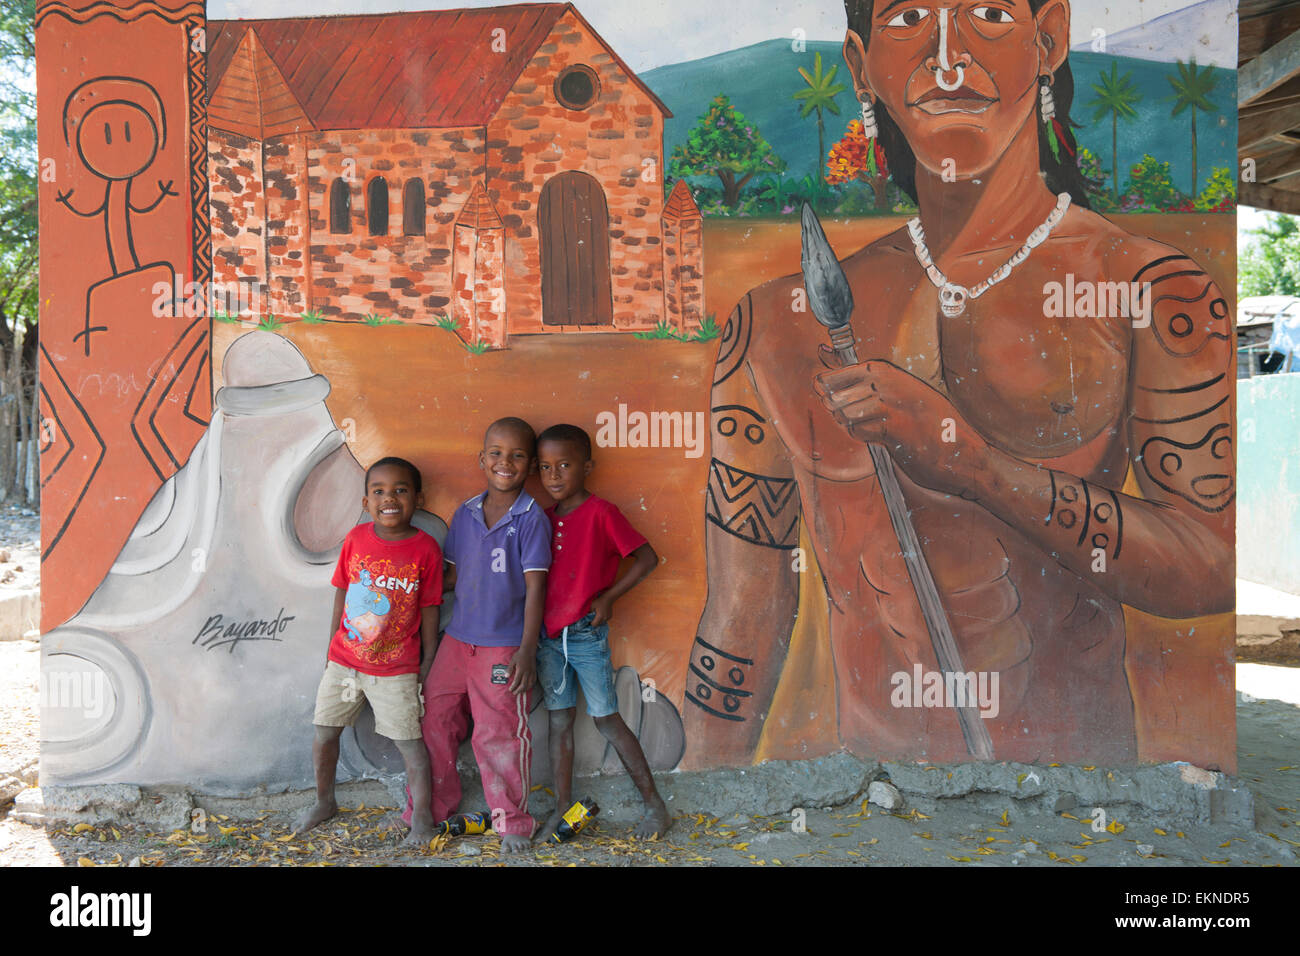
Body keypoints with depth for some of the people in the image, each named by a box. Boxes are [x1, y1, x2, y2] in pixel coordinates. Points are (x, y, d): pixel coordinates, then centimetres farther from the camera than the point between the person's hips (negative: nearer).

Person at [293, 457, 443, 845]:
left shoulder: (426, 548, -12)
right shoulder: (356, 538, -4)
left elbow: (430, 609, -5)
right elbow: (342, 593, 7)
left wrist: (428, 661, -2)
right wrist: (333, 645, 11)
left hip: (396, 668, -3)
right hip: (344, 659, 4)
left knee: (409, 739, 2)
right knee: (324, 731, 14)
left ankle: (422, 814, 19)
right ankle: (324, 801, 37)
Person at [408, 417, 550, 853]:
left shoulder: (531, 518, -10)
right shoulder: (465, 514, 6)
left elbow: (535, 585, -11)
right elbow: (453, 573, 15)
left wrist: (527, 649, -16)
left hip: (504, 647, -5)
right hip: (457, 639, 6)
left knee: (500, 735, 1)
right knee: (435, 721, 13)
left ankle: (512, 821, 21)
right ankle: (432, 809, 32)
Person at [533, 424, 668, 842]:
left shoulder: (601, 513, -11)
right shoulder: (546, 518, 7)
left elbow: (647, 558, -12)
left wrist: (607, 598, -12)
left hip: (586, 634, -5)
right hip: (548, 634, 6)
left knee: (606, 720, 2)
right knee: (559, 721, 11)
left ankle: (655, 804, 16)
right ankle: (562, 809, 22)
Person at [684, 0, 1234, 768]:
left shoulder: (1154, 291, -3)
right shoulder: (785, 319, 0)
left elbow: (1214, 569, -9)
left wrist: (968, 459, -18)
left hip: (1067, 755, -1)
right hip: (862, 749, 2)